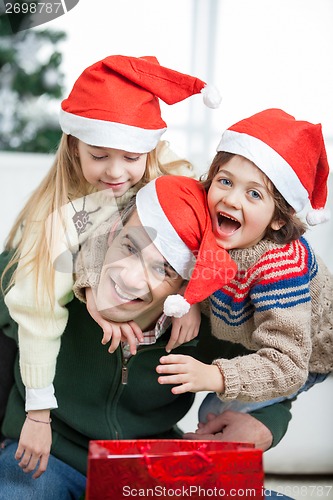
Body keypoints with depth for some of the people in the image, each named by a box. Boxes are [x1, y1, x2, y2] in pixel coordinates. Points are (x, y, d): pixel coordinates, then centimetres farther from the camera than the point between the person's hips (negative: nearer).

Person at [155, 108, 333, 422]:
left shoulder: (280, 267, -42)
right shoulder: (207, 224, -25)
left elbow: (287, 365, -43)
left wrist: (213, 377, -55)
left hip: (306, 356, -6)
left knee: (215, 413, -8)